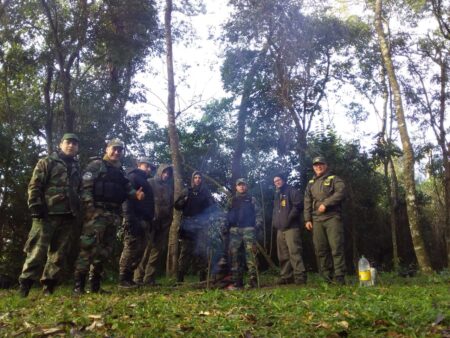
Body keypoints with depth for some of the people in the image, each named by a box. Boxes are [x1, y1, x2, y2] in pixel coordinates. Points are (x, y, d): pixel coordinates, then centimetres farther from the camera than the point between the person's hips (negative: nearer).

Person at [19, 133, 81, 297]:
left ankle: (49, 287, 12)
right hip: (48, 214, -5)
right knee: (38, 250, -8)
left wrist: (77, 212, 17)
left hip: (68, 216, 5)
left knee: (59, 253, 5)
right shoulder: (47, 162, 5)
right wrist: (35, 207, -13)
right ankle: (24, 285, -2)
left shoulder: (77, 168, 20)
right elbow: (34, 186, -3)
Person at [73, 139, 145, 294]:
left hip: (114, 214, 7)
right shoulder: (96, 165, 2)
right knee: (88, 247, -13)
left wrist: (136, 194, -3)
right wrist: (89, 208, -18)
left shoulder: (121, 171, 23)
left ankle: (95, 285, 14)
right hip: (97, 212, -7)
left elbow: (127, 188, 20)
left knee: (104, 250, 8)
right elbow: (85, 186, -7)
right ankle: (79, 284, -12)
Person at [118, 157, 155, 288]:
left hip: (144, 222, 10)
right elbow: (127, 199, -15)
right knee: (130, 249, -9)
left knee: (139, 251, 9)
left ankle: (129, 278, 15)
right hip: (136, 220, -10)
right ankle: (123, 279, -5)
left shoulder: (144, 182, 27)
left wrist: (149, 223, 19)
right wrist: (130, 220, -24)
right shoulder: (133, 177, -2)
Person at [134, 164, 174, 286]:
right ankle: (139, 276, -8)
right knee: (146, 248, -11)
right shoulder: (150, 183, 4)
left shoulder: (169, 187, 20)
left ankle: (149, 278, 5)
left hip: (164, 222, 6)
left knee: (157, 250, 2)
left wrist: (169, 218, 12)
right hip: (150, 220, -5)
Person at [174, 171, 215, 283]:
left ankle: (203, 278, -2)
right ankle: (179, 278, -6)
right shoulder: (187, 192, 14)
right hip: (188, 224, 0)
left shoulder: (206, 192, 14)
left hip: (202, 225, 0)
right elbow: (177, 206, 9)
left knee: (201, 251, -5)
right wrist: (184, 200, -8)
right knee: (185, 251, -6)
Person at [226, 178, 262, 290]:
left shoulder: (252, 199, 14)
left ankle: (253, 279, -14)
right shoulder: (232, 200, 21)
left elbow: (258, 213, 6)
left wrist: (258, 225, -7)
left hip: (248, 229, -3)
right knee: (234, 254, -2)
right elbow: (228, 214, 16)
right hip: (234, 230, 3)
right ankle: (237, 281, 1)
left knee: (250, 253, -12)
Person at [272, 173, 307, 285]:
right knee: (283, 255, 8)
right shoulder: (277, 195, 26)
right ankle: (286, 277, 12)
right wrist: (274, 222, 16)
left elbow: (298, 206, -12)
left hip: (291, 227, -9)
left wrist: (289, 219, -17)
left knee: (294, 252, -15)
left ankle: (300, 276, -16)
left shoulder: (292, 191, 1)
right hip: (280, 229, 9)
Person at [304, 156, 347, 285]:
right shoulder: (310, 184, 22)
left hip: (332, 218, -5)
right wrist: (307, 219, 9)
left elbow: (341, 192, -10)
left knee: (336, 248, -10)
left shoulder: (334, 179, 8)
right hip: (316, 220, 5)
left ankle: (339, 277, -7)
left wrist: (326, 203, -17)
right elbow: (307, 203, 18)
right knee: (320, 250, 3)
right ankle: (327, 278, 9)